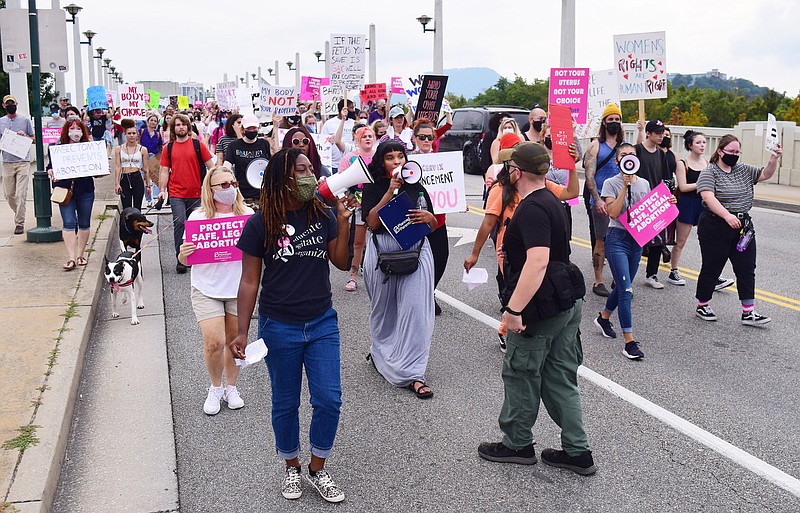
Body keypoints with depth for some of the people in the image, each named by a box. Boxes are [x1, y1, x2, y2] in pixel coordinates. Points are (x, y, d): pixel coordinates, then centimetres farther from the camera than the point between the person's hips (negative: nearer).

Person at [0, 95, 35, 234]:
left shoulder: (25, 120, 6)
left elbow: (34, 139, 10)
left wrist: (25, 136, -10)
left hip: (23, 161, -3)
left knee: (21, 194, -9)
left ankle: (19, 223, -6)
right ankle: (19, 215, 29)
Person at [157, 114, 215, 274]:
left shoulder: (198, 145, 2)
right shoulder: (169, 148, 7)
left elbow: (210, 167, 4)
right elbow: (165, 171, 9)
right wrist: (162, 190, -3)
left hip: (196, 194, 0)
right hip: (176, 194, 0)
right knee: (179, 222, -12)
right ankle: (181, 260, -8)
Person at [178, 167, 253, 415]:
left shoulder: (248, 214, -1)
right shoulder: (198, 217, -5)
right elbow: (185, 260, -1)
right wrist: (183, 254, -23)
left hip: (240, 288, 2)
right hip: (207, 289, -2)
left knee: (236, 341, 10)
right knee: (214, 342, -7)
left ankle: (231, 387, 32)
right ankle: (215, 388, 20)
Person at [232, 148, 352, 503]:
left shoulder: (323, 215, 0)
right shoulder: (261, 224, -8)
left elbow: (341, 262, 3)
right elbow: (250, 282, -5)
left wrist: (342, 222, -9)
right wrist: (242, 332, -10)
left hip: (322, 324, 3)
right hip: (279, 327, -2)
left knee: (329, 400, 2)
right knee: (285, 403, 11)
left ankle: (318, 469, 23)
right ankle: (291, 468, 33)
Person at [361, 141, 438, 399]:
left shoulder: (417, 187, 11)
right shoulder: (373, 188, 5)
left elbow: (433, 227, 15)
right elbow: (372, 222, -10)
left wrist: (429, 217, -8)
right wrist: (390, 191, -14)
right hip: (383, 250, -1)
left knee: (415, 309, -9)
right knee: (385, 308, 11)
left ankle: (413, 374, -8)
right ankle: (381, 352, 39)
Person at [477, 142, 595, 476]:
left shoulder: (532, 209, -20)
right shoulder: (551, 201, 12)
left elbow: (538, 261, -31)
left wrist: (514, 309, -31)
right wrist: (512, 250, 36)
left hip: (541, 309, -9)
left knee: (520, 375, 8)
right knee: (560, 379, 14)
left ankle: (517, 445, 24)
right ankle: (576, 451, 19)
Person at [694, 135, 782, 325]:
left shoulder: (744, 170, 13)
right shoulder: (709, 172, -8)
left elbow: (765, 174, 8)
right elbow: (708, 197, -21)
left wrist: (774, 159, -12)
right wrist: (727, 216, -32)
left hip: (743, 226, 6)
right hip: (716, 228, -6)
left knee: (747, 270, 3)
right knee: (711, 268, 4)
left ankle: (748, 313, 5)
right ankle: (702, 305, 20)